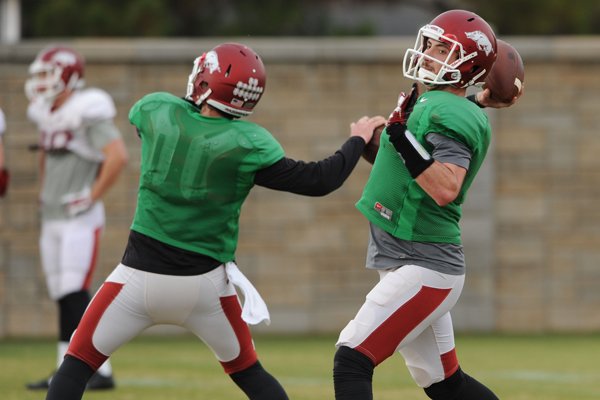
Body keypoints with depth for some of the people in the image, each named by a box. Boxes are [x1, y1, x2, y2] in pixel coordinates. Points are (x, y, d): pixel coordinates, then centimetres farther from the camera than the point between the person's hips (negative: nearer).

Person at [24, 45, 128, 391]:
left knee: (75, 296, -15)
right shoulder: (48, 116, 11)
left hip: (80, 220, -8)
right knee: (62, 298, 8)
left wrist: (91, 197, -19)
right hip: (52, 219, 8)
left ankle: (100, 371, -15)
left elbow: (118, 157, -25)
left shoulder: (88, 114, -15)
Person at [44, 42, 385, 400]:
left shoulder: (155, 111, -7)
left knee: (77, 366, 7)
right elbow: (318, 181, -7)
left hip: (141, 276, 0)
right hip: (204, 283, 0)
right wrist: (358, 140, 8)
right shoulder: (247, 145, -12)